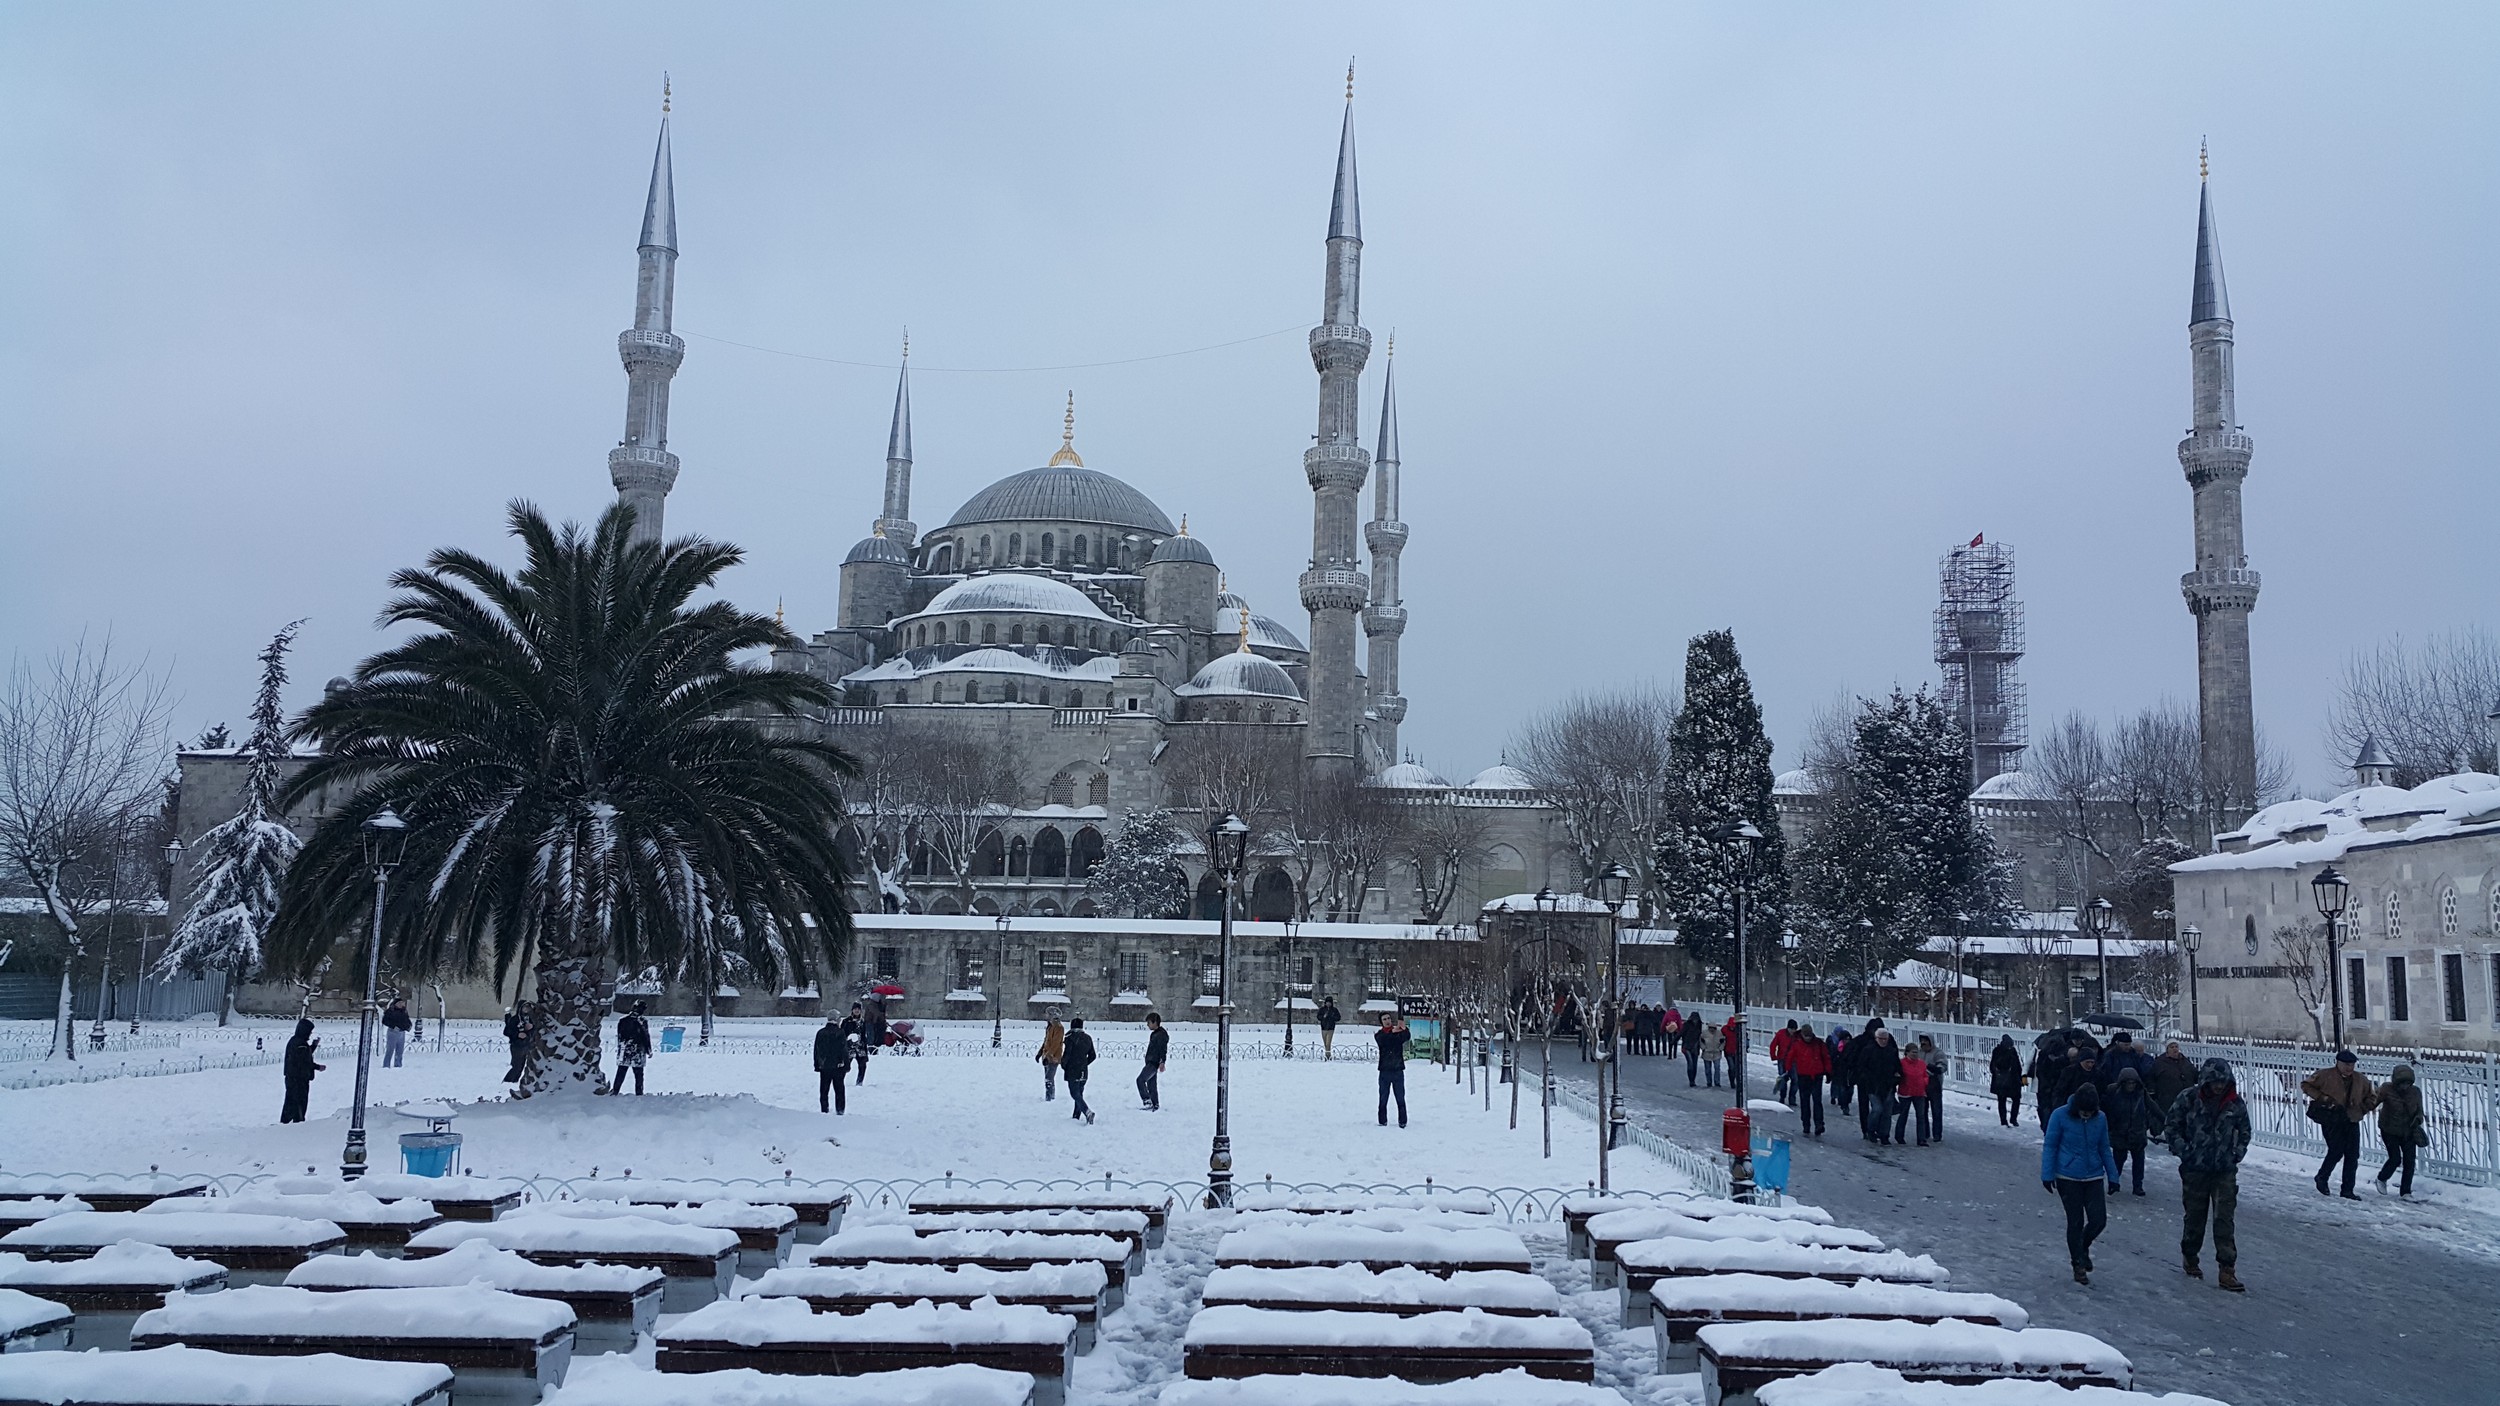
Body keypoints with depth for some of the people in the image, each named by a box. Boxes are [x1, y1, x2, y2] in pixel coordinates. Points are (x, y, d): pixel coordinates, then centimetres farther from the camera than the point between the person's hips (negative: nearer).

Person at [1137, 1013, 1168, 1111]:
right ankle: (1155, 1106, 17)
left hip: (1154, 1063, -10)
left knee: (1140, 1079, -18)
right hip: (1150, 1062, 10)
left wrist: (1162, 1062, -29)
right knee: (1151, 1084, 12)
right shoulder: (1154, 1034, 18)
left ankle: (1147, 1101, -19)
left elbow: (1163, 1049, -21)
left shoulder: (1162, 1034, -13)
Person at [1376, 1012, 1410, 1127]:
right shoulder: (1379, 1034, 8)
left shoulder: (1399, 1031, 6)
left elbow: (1406, 1037, -17)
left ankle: (1402, 1121, 4)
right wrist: (1393, 1032, -25)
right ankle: (1383, 1121, 9)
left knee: (1400, 1098, 0)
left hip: (1398, 1070, 0)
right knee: (1383, 1098, 2)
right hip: (1385, 1070, 0)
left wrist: (1404, 1028, -39)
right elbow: (1382, 1040, -15)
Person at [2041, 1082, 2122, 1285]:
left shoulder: (2100, 1119, -3)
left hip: (2094, 1177, 3)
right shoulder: (2060, 1116, -12)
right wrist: (2047, 1175, -8)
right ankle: (2078, 1264, 19)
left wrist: (2112, 1175, 11)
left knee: (2099, 1220, -1)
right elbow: (2050, 1146, -6)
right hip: (2068, 1178, -3)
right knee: (2075, 1222, 3)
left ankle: (2083, 1247, 30)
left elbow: (2104, 1149, 9)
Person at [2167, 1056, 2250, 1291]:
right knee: (2194, 1216, 10)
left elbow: (2244, 1131, 16)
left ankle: (2227, 1269, -4)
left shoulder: (2236, 1103, 0)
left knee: (2225, 1219, -5)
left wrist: (2237, 1153, 4)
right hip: (2194, 1168, -1)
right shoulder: (2189, 1099, -8)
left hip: (2225, 1170, 1)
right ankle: (2190, 1258, 30)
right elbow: (2171, 1123, 2)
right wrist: (2182, 1149, -7)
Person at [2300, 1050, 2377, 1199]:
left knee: (2352, 1155, 3)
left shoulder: (2361, 1080, 7)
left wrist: (2363, 1109, 2)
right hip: (2331, 1120, -5)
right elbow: (2306, 1085, -1)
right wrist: (2321, 1098, -13)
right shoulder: (2325, 1075, -7)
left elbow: (2371, 1097, 20)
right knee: (2336, 1151, -11)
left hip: (2352, 1121, 5)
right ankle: (2322, 1178, 14)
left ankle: (2348, 1190, 11)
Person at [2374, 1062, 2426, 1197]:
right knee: (2395, 1158, -7)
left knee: (2409, 1161, 0)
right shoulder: (2387, 1089, -18)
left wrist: (2417, 1121, -14)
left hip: (2408, 1132, 4)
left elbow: (2419, 1111, 5)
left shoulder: (2415, 1091, -6)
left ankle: (2406, 1191, 14)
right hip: (2390, 1131, -4)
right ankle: (2381, 1179, 22)